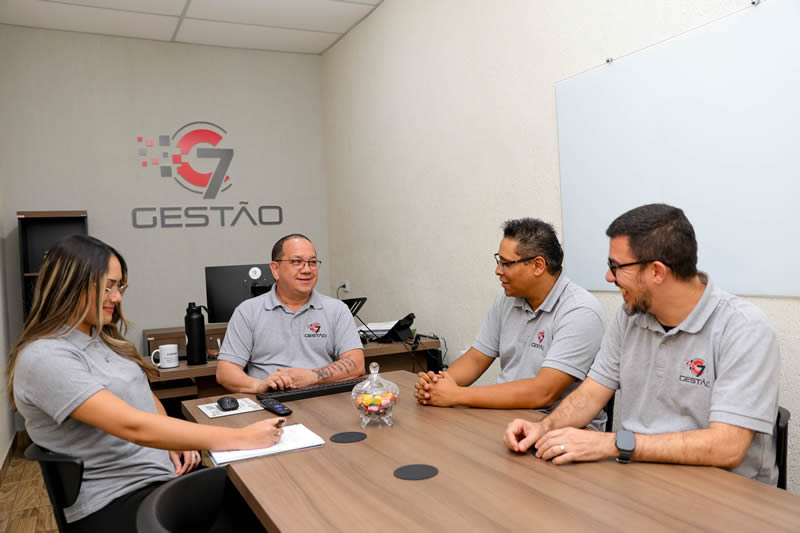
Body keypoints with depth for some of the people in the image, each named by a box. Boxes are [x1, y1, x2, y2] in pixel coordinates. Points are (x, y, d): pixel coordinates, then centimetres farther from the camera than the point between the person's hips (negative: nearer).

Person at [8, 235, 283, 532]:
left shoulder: (103, 338, 10)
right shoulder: (44, 358, -18)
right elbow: (133, 426, -28)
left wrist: (175, 441, -2)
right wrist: (240, 438, -28)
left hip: (168, 471, 8)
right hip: (115, 501, -7)